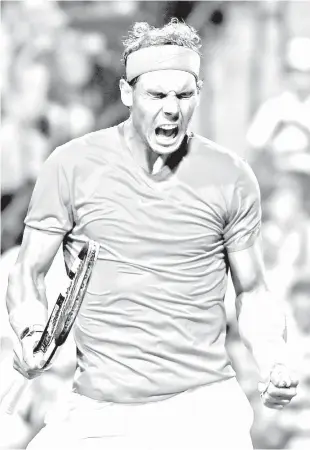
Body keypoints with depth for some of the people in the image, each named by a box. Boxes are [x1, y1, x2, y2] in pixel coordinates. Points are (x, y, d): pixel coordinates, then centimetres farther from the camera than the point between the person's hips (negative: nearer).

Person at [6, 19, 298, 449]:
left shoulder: (231, 177, 2)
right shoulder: (72, 166, -1)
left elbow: (252, 293, 11)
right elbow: (28, 275, 5)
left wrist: (274, 361, -8)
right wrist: (32, 334, -16)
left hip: (206, 409, 0)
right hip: (97, 414, 0)